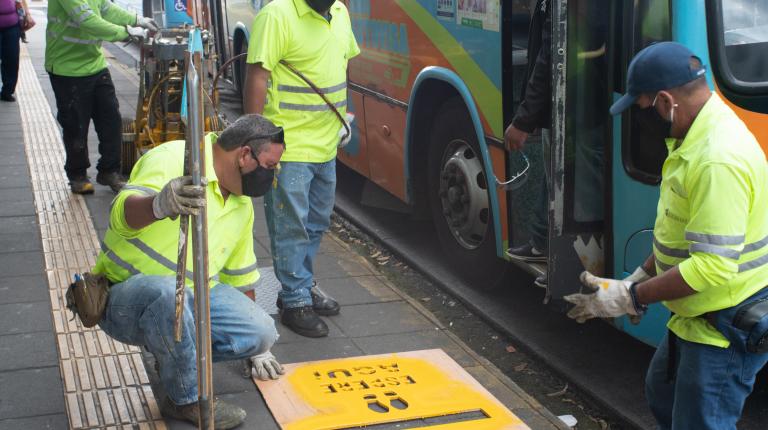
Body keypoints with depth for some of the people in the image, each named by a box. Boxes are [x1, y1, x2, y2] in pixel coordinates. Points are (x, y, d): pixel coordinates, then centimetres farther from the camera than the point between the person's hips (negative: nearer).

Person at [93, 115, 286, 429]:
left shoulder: (242, 205, 8)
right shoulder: (173, 159, -19)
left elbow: (241, 274, 20)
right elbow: (123, 211, -37)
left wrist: (256, 347, 25)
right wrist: (159, 204, -61)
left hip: (193, 299, 7)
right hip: (125, 298, -7)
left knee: (261, 332, -14)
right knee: (168, 292, -40)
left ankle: (174, 354, 11)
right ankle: (187, 400, -19)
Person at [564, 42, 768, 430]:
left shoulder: (718, 161, -31)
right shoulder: (694, 138, 4)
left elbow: (714, 266, -32)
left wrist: (631, 298, -24)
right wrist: (640, 278, 10)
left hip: (727, 327, -11)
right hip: (696, 317, 11)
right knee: (663, 395, 28)